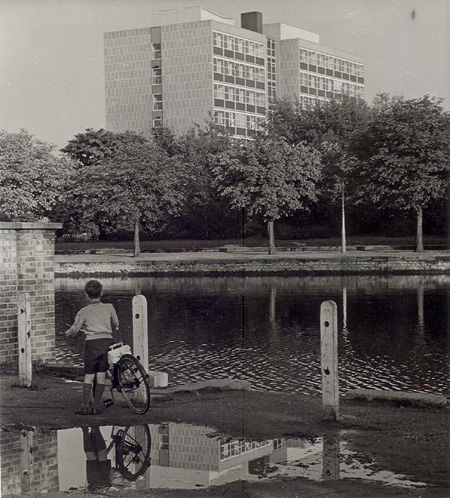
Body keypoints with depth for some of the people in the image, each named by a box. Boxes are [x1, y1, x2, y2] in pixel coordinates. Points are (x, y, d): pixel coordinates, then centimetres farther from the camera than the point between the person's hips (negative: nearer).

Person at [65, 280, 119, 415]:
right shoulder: (109, 308, 7)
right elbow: (116, 324, 20)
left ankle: (86, 406, -2)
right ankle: (96, 406, 6)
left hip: (92, 343, -2)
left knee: (88, 375, 4)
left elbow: (75, 329, 4)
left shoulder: (84, 311, 1)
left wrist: (68, 333, 26)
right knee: (101, 375, 6)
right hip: (107, 341, 2)